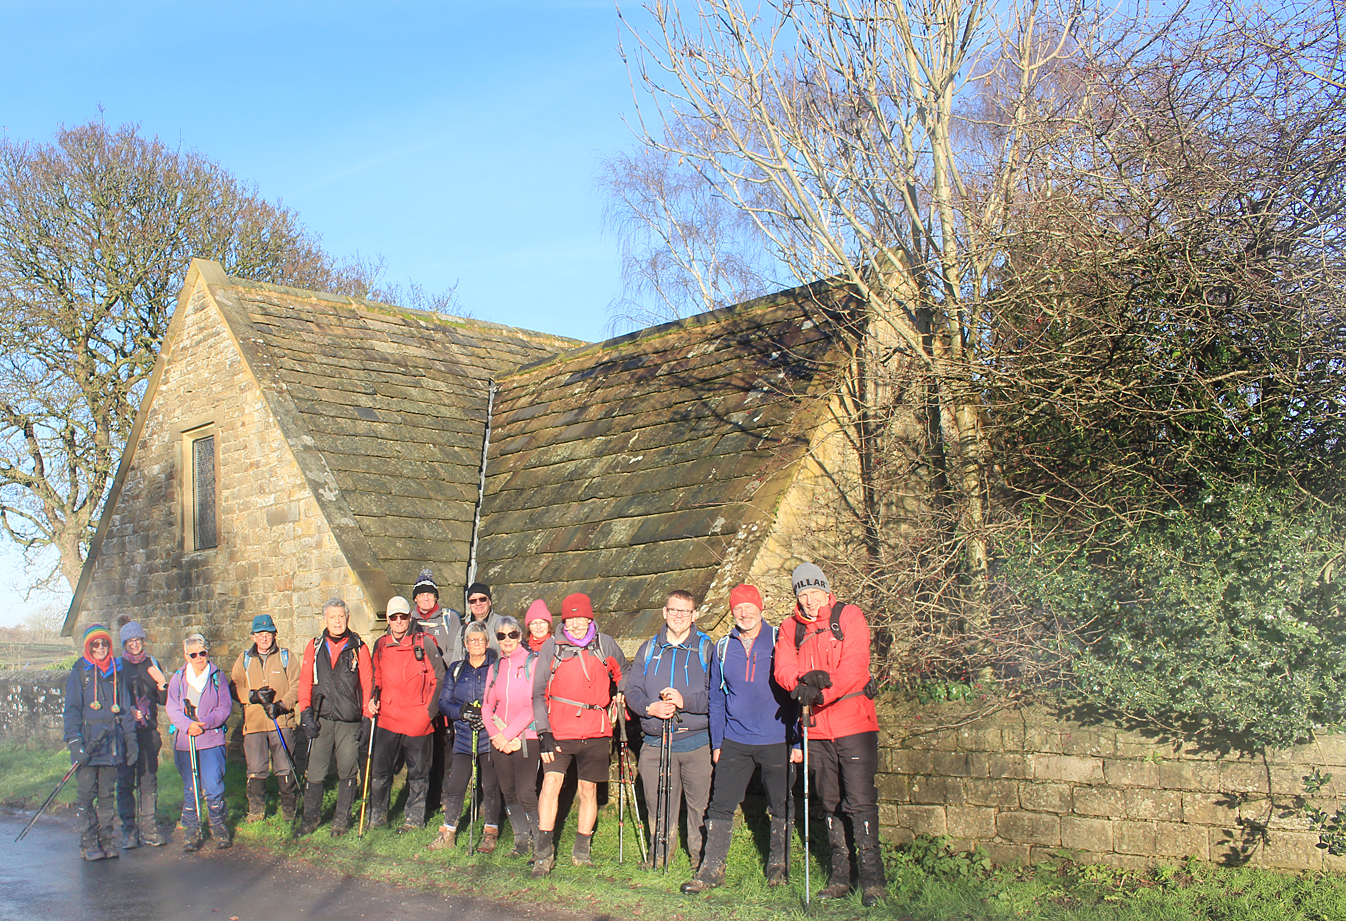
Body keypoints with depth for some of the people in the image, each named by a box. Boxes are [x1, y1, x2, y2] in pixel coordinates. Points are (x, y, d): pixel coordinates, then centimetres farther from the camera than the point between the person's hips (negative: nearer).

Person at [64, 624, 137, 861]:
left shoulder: (117, 672, 12)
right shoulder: (80, 673, 2)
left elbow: (125, 709, 16)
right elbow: (72, 710, -3)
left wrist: (131, 741, 10)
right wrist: (75, 742, -13)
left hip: (112, 743, 3)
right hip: (88, 743, -3)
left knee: (107, 794, 7)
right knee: (86, 794, -2)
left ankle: (106, 840, 12)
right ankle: (88, 843, 3)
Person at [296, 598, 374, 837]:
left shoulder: (358, 647, 3)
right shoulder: (315, 646, 9)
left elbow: (367, 683, 3)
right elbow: (305, 681, 9)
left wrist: (367, 716, -3)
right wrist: (305, 712, -1)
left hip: (349, 719, -1)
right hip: (321, 718, 1)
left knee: (347, 771, 4)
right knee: (315, 770, 1)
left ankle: (342, 818, 16)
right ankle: (311, 816, 16)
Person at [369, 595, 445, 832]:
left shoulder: (425, 643, -5)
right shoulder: (381, 645, 7)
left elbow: (439, 678, -1)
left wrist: (430, 710, -7)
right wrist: (373, 698, 4)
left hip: (418, 721, -3)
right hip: (387, 719, 3)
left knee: (418, 772, 7)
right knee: (381, 770, 5)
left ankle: (414, 817, 20)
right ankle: (378, 813, 22)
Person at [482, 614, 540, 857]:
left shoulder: (532, 662, -4)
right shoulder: (496, 667, 13)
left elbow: (533, 706, -10)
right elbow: (487, 707, 11)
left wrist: (508, 733, -14)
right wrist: (497, 735, -6)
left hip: (526, 738, -5)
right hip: (500, 742, 5)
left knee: (525, 793, -12)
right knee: (509, 793, 7)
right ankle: (522, 842, 18)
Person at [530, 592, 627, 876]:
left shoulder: (605, 644, 5)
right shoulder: (552, 647, 1)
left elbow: (622, 672, 25)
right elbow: (539, 693, 3)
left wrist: (620, 696, 10)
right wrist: (543, 732, -5)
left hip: (595, 732, 2)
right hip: (559, 732, -1)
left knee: (588, 790, 7)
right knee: (551, 781, -14)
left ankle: (581, 849, 20)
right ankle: (544, 851, -7)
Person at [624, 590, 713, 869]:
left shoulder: (706, 649, 5)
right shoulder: (649, 648, 15)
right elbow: (631, 689, 10)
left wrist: (686, 701, -18)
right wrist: (649, 707, -9)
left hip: (697, 742, -2)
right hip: (655, 742, 3)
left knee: (700, 803, -1)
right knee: (657, 804, 6)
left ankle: (701, 854, 14)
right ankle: (661, 851, 24)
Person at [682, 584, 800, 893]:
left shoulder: (780, 642, -3)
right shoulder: (723, 648, 7)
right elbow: (716, 699, 14)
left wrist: (798, 740, -4)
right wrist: (717, 742, 9)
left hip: (776, 742, -2)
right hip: (735, 742, 3)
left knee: (780, 807, 8)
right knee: (720, 805, 0)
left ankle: (777, 865, 24)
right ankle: (712, 869, 7)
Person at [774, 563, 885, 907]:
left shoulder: (849, 616, -1)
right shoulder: (790, 628, 10)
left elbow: (855, 666, -12)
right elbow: (783, 669, -2)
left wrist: (821, 691, -23)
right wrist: (805, 678, -23)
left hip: (853, 723, -4)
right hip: (817, 727, 4)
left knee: (860, 801, -8)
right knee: (830, 803, 10)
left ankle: (871, 879, 0)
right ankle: (839, 878, 19)